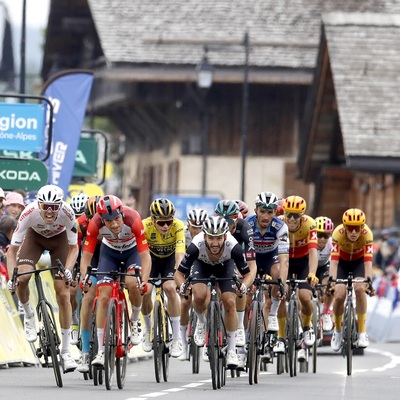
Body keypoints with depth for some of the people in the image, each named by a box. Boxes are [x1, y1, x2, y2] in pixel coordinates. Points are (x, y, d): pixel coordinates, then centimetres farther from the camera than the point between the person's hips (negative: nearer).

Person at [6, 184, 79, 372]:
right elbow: (13, 249, -29)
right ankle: (28, 315, 6)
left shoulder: (67, 213, -35)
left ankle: (66, 351, 0)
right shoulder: (30, 213, -36)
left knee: (63, 294, -9)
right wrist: (11, 277, -41)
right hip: (35, 237, 0)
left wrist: (68, 269, -40)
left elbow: (73, 247, -22)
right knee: (22, 278, -27)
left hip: (59, 239, 0)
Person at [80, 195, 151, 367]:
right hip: (109, 252, 2)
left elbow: (145, 256, -36)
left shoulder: (133, 220, -37)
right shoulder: (95, 224, -32)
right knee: (103, 297, -11)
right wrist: (84, 279, -45)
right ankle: (101, 351, -4)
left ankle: (134, 322, 1)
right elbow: (86, 256, -27)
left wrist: (144, 281, -50)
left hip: (132, 251, -2)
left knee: (133, 283, -29)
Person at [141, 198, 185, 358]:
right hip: (151, 257, 1)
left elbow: (180, 254, -40)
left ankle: (177, 338, -14)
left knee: (170, 288, -25)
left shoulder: (178, 226, -33)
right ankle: (148, 329, 11)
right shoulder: (145, 226, -33)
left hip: (170, 258, -1)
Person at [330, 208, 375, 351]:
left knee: (360, 289, -26)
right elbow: (334, 261, -38)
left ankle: (362, 333, -19)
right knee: (339, 295, -16)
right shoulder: (338, 233, -34)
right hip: (342, 262, 0)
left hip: (359, 262, 0)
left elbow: (368, 261, -37)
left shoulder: (367, 234, -33)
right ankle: (337, 331, 13)